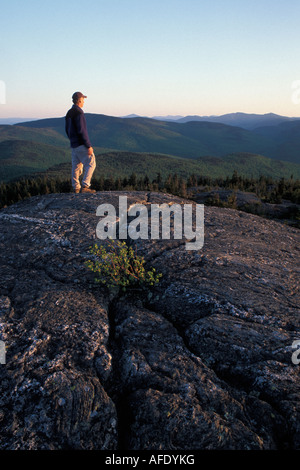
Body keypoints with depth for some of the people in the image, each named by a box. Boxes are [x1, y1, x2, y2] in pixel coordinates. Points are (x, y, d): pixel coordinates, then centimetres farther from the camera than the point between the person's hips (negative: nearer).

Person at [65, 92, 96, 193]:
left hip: (74, 145, 9)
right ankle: (85, 186, -12)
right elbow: (82, 131, -20)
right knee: (91, 164, -6)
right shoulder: (79, 113, -14)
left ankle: (76, 188, 13)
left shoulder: (69, 113, 14)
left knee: (76, 166, 11)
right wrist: (89, 146, -19)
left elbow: (67, 130, 19)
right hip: (81, 145, -9)